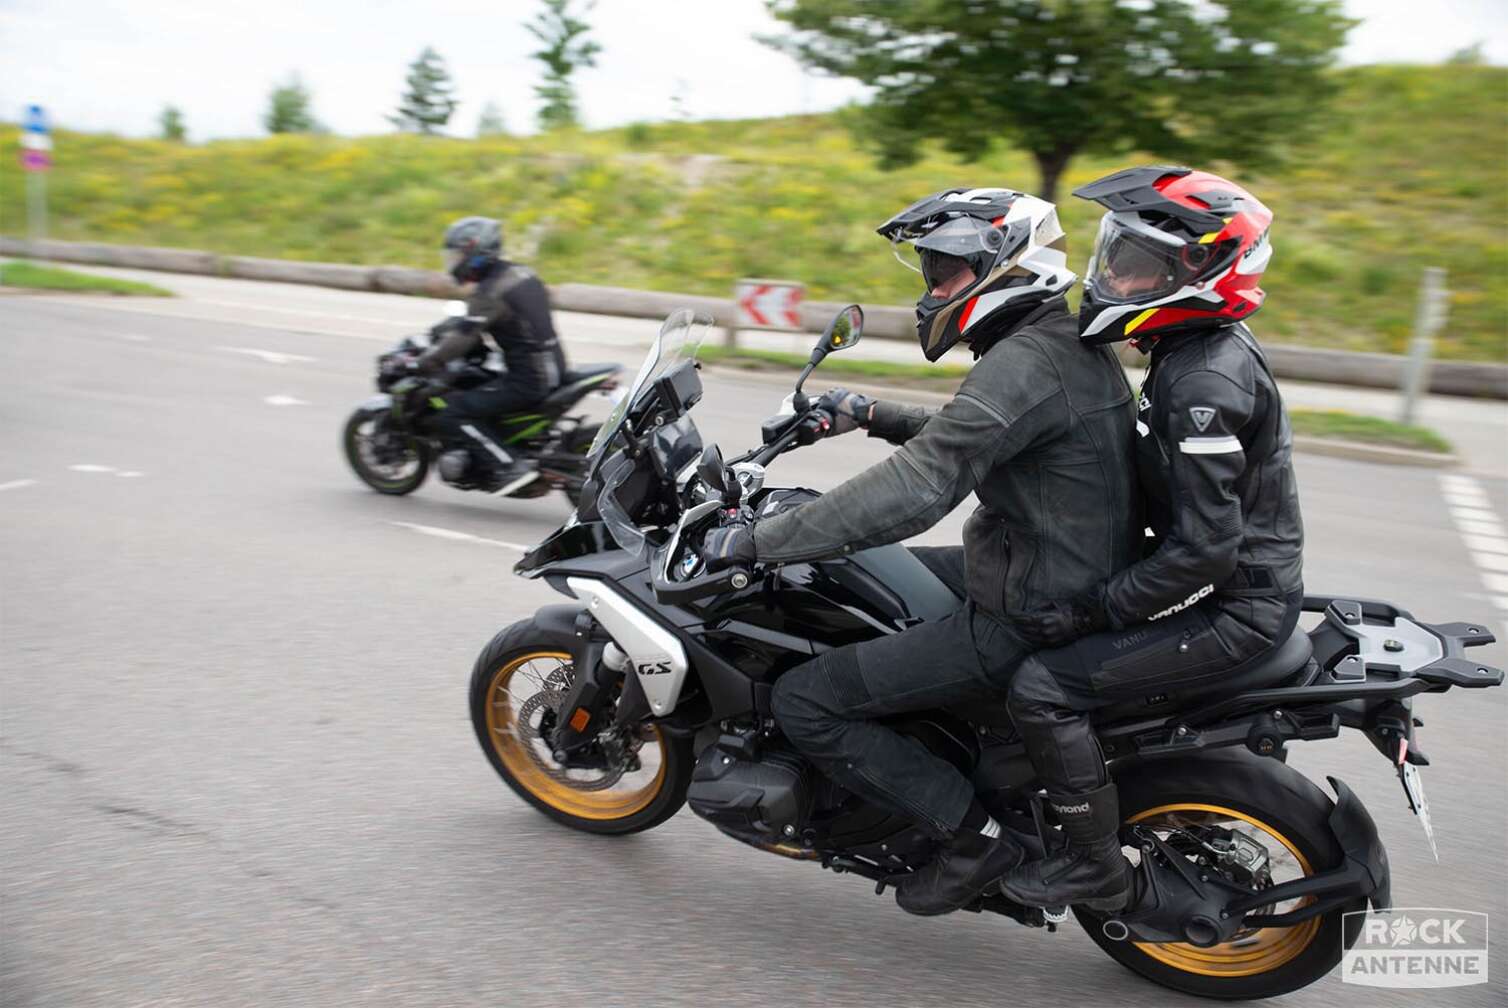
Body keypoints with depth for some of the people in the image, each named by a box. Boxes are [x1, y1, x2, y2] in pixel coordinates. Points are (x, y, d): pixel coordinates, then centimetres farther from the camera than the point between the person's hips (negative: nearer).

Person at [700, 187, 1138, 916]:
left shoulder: (1022, 364, -23)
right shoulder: (1063, 343, 10)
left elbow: (914, 491, -32)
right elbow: (962, 438, 24)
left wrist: (756, 542, -28)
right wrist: (874, 415, 14)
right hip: (1080, 584, 11)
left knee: (804, 702, -9)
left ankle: (973, 831, -2)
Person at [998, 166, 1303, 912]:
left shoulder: (1204, 383, -26)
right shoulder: (1194, 352, 6)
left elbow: (1203, 548, -28)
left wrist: (1088, 611, -22)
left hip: (1234, 609, -10)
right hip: (1227, 580, 10)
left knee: (1042, 688, -18)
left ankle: (1096, 866, 2)